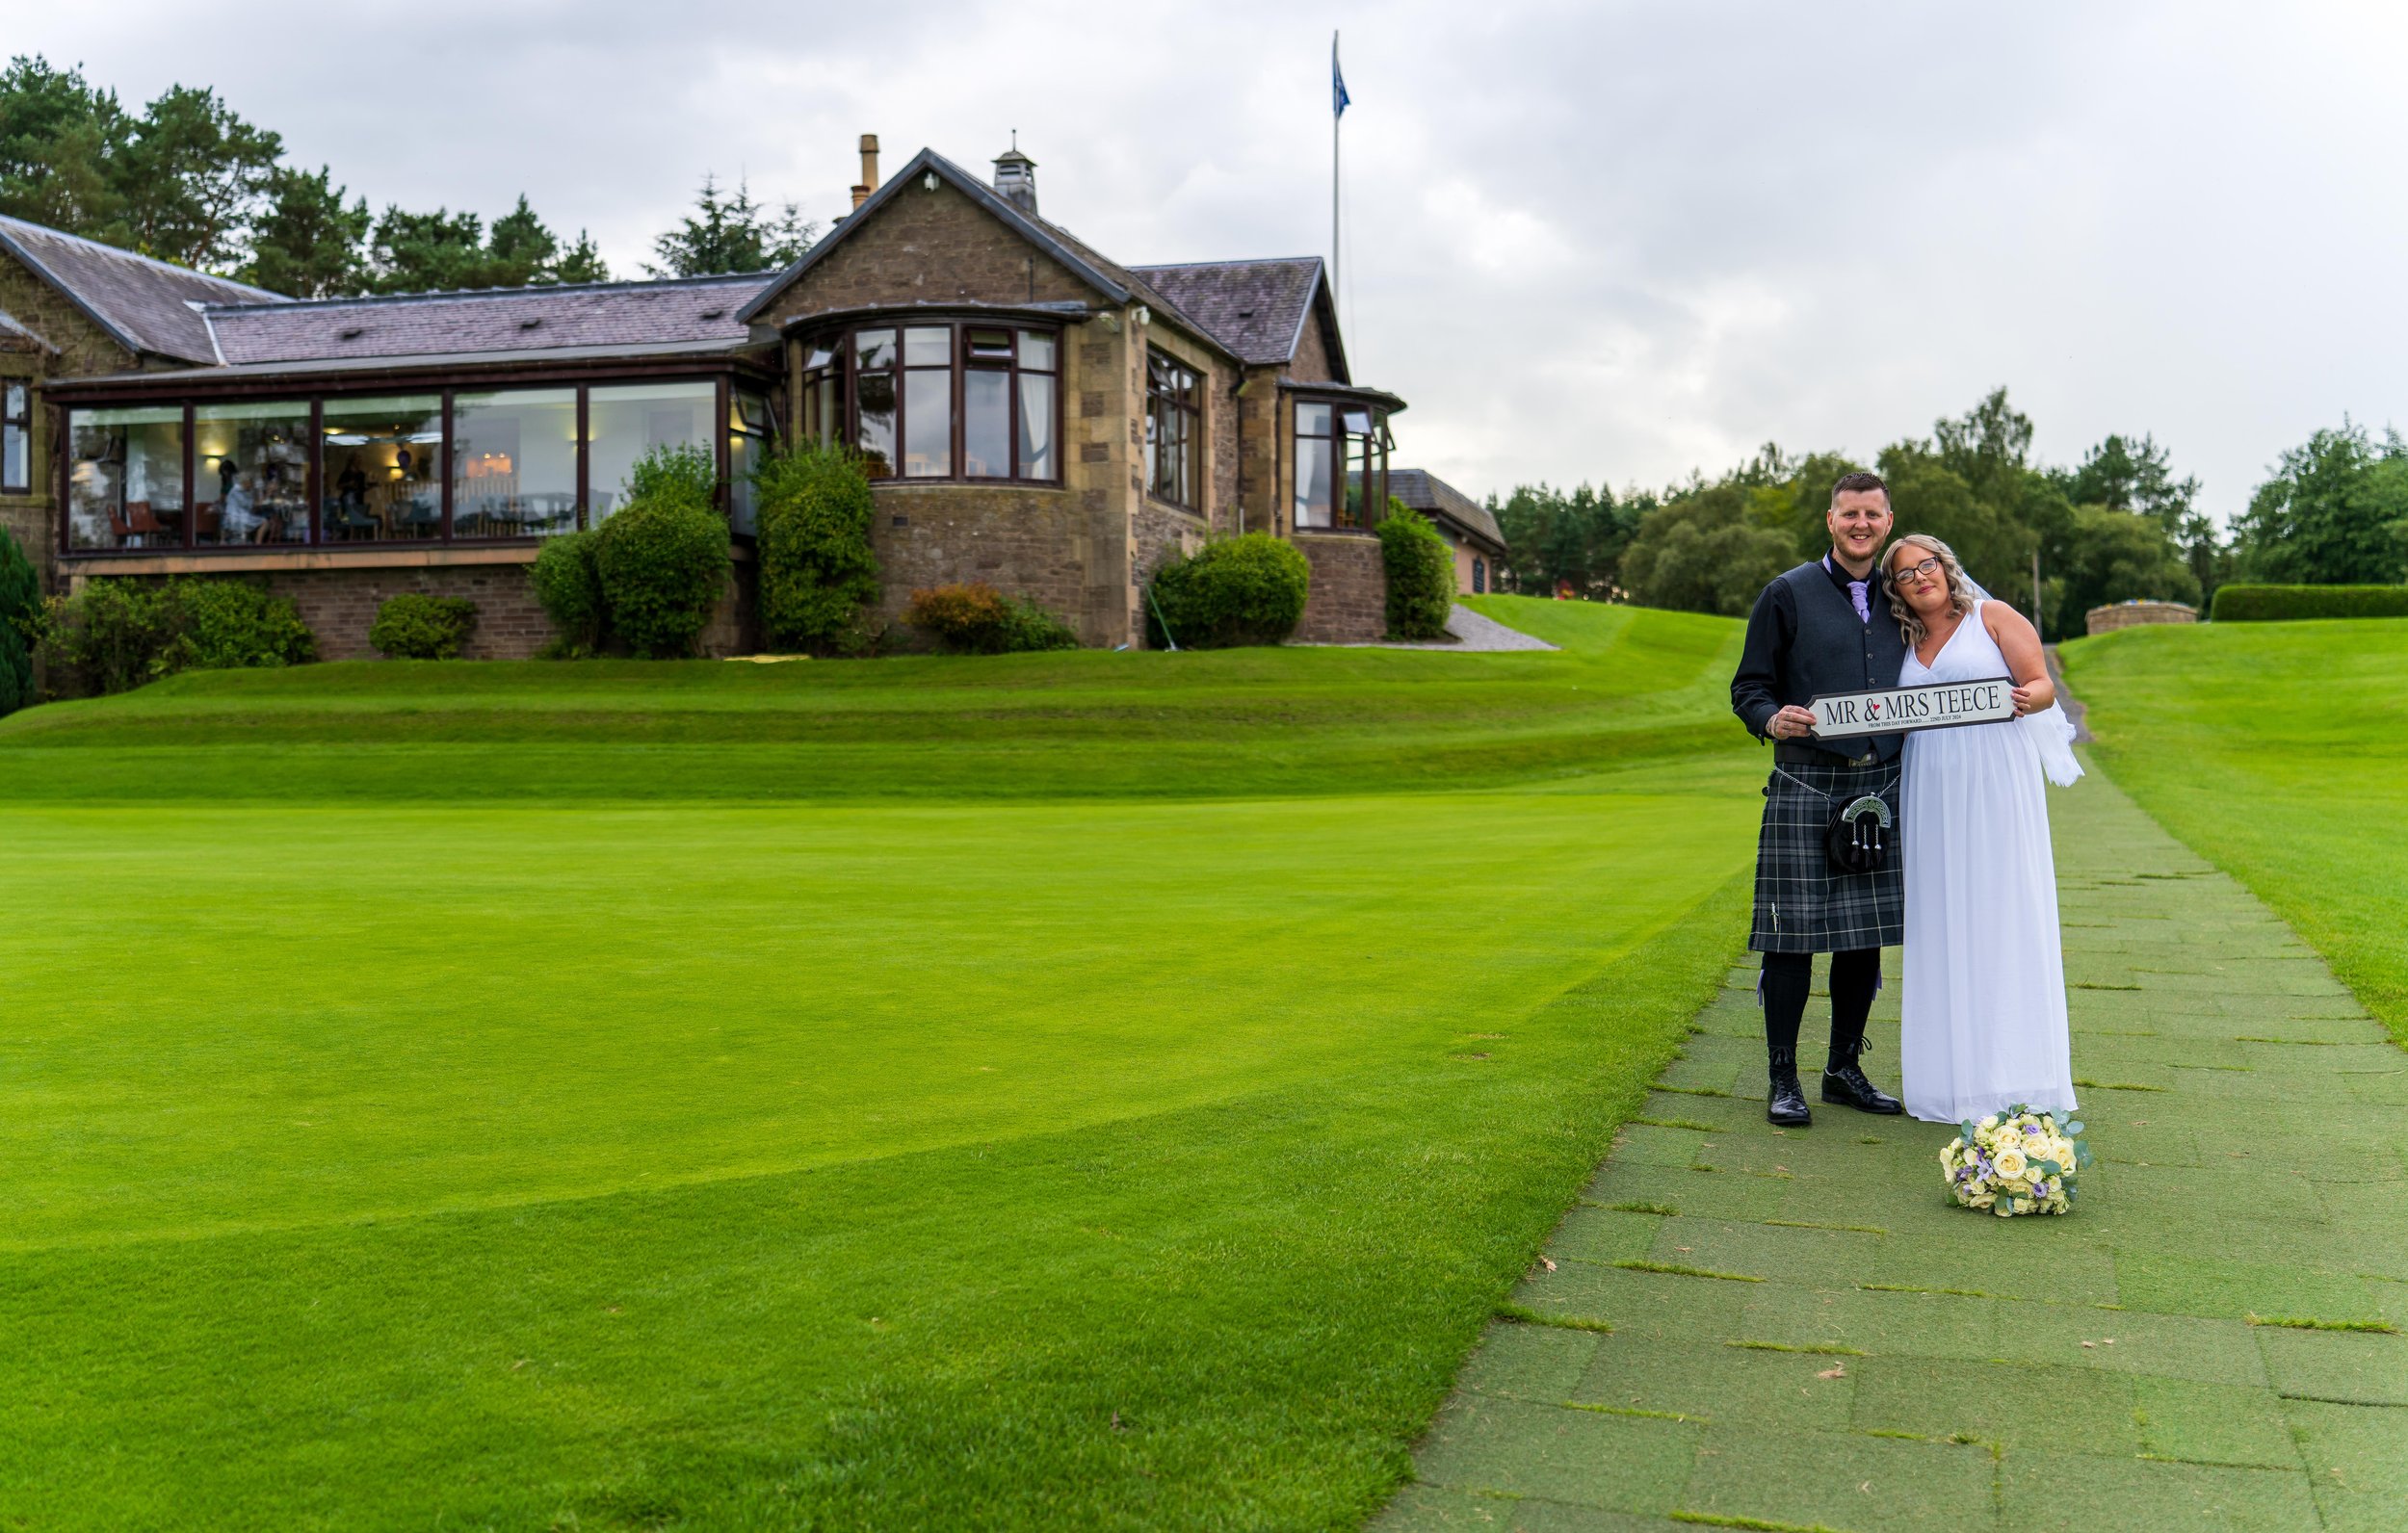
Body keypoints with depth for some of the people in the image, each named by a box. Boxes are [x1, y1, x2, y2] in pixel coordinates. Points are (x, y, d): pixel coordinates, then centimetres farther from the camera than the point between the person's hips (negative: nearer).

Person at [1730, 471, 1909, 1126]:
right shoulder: (1788, 594, 1)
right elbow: (1748, 687, 0)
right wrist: (1773, 720, -20)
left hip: (1880, 784, 4)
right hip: (1805, 786, -4)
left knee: (1866, 934, 8)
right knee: (1794, 933, -3)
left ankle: (1845, 1068, 21)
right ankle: (1782, 1078, 7)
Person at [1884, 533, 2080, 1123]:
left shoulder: (1993, 616, 4)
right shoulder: (1906, 644, 17)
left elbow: (2042, 686, -3)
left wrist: (2026, 698, -25)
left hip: (1995, 784, -5)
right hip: (1932, 793, 5)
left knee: (2001, 913, -6)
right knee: (1941, 918, 3)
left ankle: (2010, 1073, -3)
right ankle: (1948, 1067, 7)